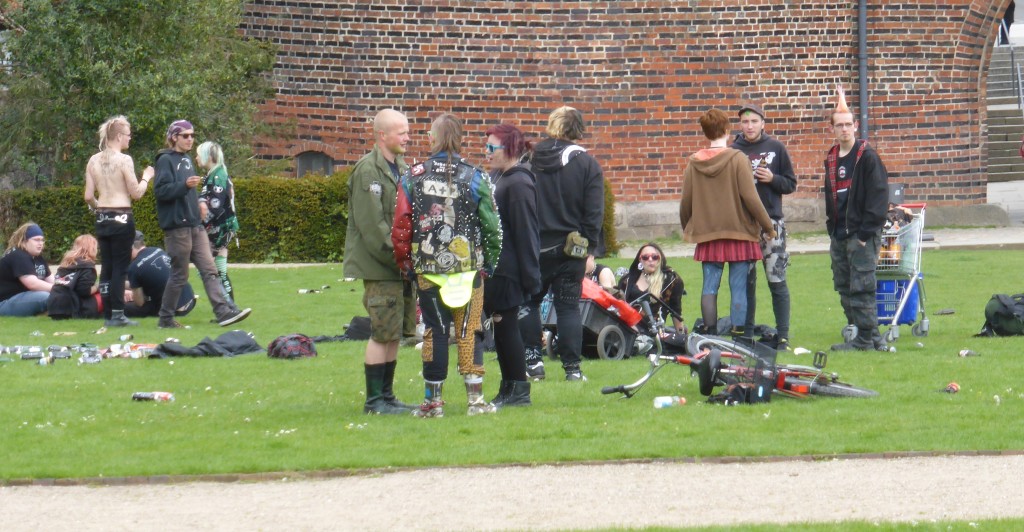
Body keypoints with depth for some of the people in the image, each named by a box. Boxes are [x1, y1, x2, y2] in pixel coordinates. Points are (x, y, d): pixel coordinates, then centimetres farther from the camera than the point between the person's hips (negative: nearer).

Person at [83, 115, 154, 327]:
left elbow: (89, 197, 6)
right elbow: (136, 193, -9)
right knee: (120, 267, -2)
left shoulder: (94, 161, 6)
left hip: (102, 218, 6)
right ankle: (117, 314, -4)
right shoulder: (124, 160, -11)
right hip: (122, 218, -6)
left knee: (107, 267, 10)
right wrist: (146, 177, 8)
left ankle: (108, 314, 10)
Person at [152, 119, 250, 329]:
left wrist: (199, 202, 13)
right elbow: (161, 191, -19)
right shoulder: (166, 160, -7)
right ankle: (166, 318, 8)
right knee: (179, 275, -2)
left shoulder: (187, 160, 18)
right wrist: (185, 185, -29)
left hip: (194, 224, 8)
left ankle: (224, 311, -8)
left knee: (209, 270, -2)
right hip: (177, 225, -8)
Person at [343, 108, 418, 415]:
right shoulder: (367, 171, -13)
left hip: (400, 265, 8)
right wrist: (397, 256, -19)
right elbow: (372, 225, -18)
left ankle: (386, 396, 18)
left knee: (394, 332, 11)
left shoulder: (401, 169, 16)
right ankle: (374, 401, -1)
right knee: (383, 332, -7)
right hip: (379, 266, -8)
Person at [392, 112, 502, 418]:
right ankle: (475, 398, 3)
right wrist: (490, 263, 9)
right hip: (468, 267, -1)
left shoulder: (412, 178, -1)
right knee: (468, 332, 5)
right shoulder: (473, 178, -4)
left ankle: (433, 401, 8)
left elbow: (400, 227, 0)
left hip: (427, 270, 1)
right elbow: (491, 226, -3)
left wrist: (405, 263, 11)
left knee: (434, 332, 6)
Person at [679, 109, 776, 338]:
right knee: (738, 288, -1)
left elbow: (686, 203, 7)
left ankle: (709, 333, 6)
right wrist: (768, 226, -2)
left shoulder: (694, 162, 3)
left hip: (707, 234, 3)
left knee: (709, 287, 6)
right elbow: (750, 198, -12)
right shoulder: (737, 159, -9)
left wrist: (687, 229, 25)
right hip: (739, 233, -3)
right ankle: (738, 334, -3)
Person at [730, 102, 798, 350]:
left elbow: (791, 184, 7)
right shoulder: (732, 151, 6)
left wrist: (772, 179, -9)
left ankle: (782, 336, -2)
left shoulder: (776, 148, 5)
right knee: (745, 281, 4)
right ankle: (747, 333, 11)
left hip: (771, 222, -1)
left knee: (776, 280, -5)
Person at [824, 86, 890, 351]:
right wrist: (831, 228, 13)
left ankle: (865, 337, -3)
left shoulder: (867, 156, -7)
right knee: (844, 287, 8)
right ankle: (869, 336, 14)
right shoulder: (831, 158, 14)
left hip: (862, 233, -8)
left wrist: (866, 232, -15)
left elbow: (878, 197, -11)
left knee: (861, 287, -8)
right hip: (839, 235, 8)